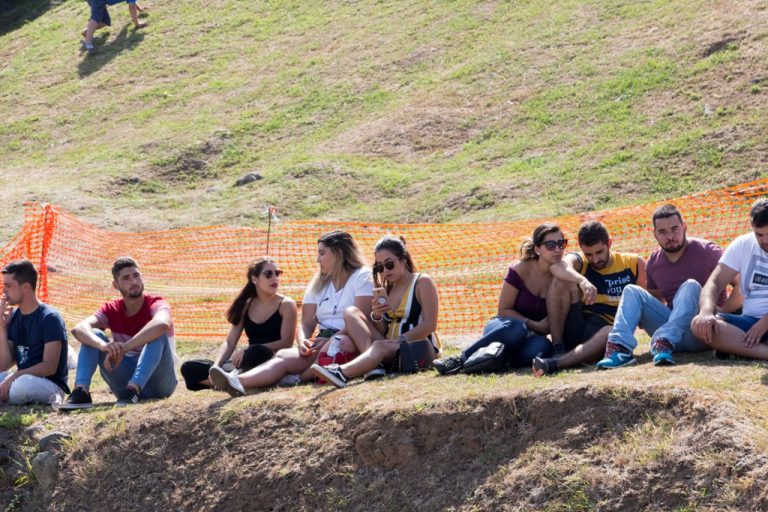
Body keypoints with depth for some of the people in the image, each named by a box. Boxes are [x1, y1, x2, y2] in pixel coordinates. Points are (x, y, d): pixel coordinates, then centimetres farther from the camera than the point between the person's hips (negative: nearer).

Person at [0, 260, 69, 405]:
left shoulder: (50, 318, -11)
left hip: (51, 385, -5)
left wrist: (14, 376, -24)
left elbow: (50, 367, -17)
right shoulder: (13, 317, 9)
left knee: (24, 383, -37)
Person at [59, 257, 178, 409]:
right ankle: (81, 391, -30)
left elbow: (162, 324, -39)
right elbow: (79, 328, -20)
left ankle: (133, 390, -44)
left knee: (158, 334, -29)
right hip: (126, 379, 4)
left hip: (158, 383, -3)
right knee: (92, 335, -12)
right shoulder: (112, 310, 1)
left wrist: (123, 349, -45)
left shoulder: (156, 304, -11)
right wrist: (103, 345, -42)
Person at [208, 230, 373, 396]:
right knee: (283, 356, -22)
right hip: (323, 343, 5)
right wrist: (303, 341, -12)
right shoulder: (318, 284, 21)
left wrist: (331, 340, -21)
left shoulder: (362, 277, 2)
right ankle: (237, 381, -48)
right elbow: (307, 323, 11)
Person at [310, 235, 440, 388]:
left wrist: (400, 340, -20)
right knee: (352, 313, -9)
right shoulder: (385, 289, 19)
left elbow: (430, 325, -9)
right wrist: (376, 317, -7)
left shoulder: (422, 283, 1)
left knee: (380, 346, -37)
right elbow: (382, 332, 15)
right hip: (391, 348, 6)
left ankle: (342, 373, -63)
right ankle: (375, 363, -32)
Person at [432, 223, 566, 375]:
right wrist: (535, 325, -17)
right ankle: (460, 359, -33)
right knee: (517, 328, -40)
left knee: (543, 347, -36)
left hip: (531, 335, 2)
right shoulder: (520, 270, -12)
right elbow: (504, 310, -9)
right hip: (504, 328, -2)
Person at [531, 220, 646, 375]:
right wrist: (582, 280, -41)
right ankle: (558, 347, -23)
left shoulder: (633, 264, 7)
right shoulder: (579, 262, 3)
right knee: (562, 281, -20)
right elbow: (557, 267, -22)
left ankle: (554, 363, -53)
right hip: (576, 328, 1)